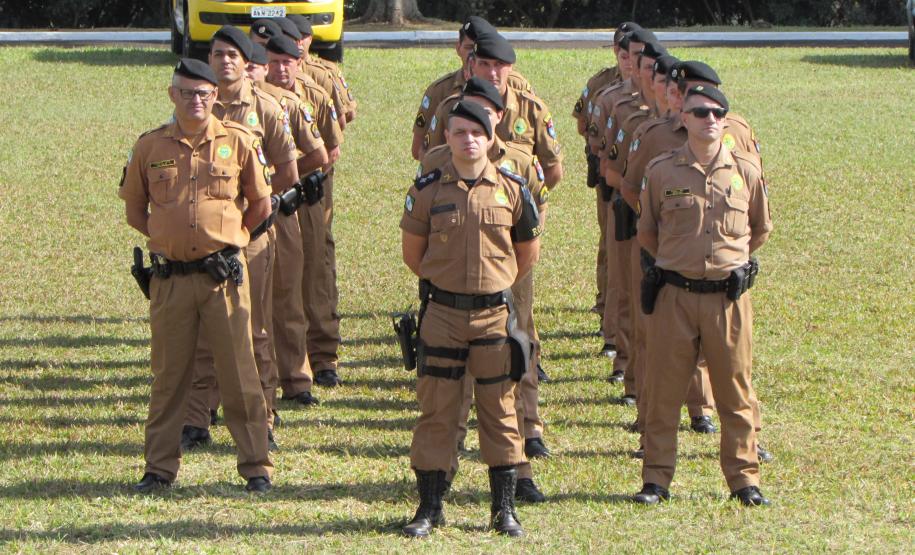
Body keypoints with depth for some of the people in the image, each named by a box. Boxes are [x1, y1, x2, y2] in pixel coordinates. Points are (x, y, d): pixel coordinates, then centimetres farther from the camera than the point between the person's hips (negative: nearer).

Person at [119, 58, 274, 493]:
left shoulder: (237, 142, 1)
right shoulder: (150, 146, 5)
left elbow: (261, 204, 11)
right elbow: (134, 210, 15)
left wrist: (228, 237, 9)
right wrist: (168, 237, 8)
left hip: (223, 274, -2)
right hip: (170, 277, 2)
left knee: (239, 372, 0)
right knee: (168, 372, 8)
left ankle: (256, 466, 6)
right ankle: (159, 466, 16)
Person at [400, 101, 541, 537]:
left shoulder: (511, 191, 0)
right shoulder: (428, 191, -2)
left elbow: (527, 252, 13)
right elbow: (412, 253, 9)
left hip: (494, 314, 1)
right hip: (442, 314, -1)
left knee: (499, 410, 6)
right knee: (436, 410, 2)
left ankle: (504, 508, 14)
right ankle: (429, 507, 10)